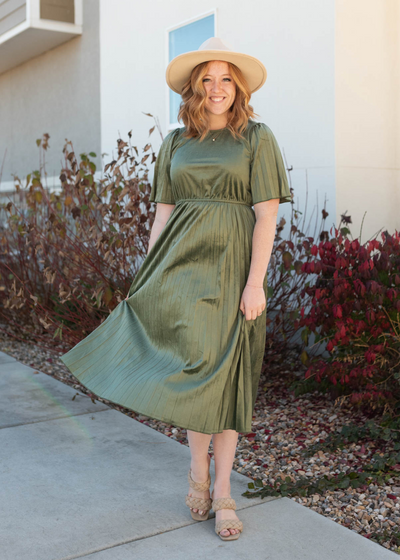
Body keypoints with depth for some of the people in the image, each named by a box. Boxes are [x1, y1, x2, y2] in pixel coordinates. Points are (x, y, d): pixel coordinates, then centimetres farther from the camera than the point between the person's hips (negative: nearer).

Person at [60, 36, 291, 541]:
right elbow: (163, 213, 11)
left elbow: (267, 214, -4)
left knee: (225, 371, 1)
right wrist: (148, 277, 6)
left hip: (232, 263, -2)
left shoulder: (257, 138, 3)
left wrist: (255, 282, -12)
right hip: (181, 259, 2)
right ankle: (198, 467, 20)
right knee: (193, 359, -4)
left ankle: (220, 489, 14)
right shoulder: (175, 143, 12)